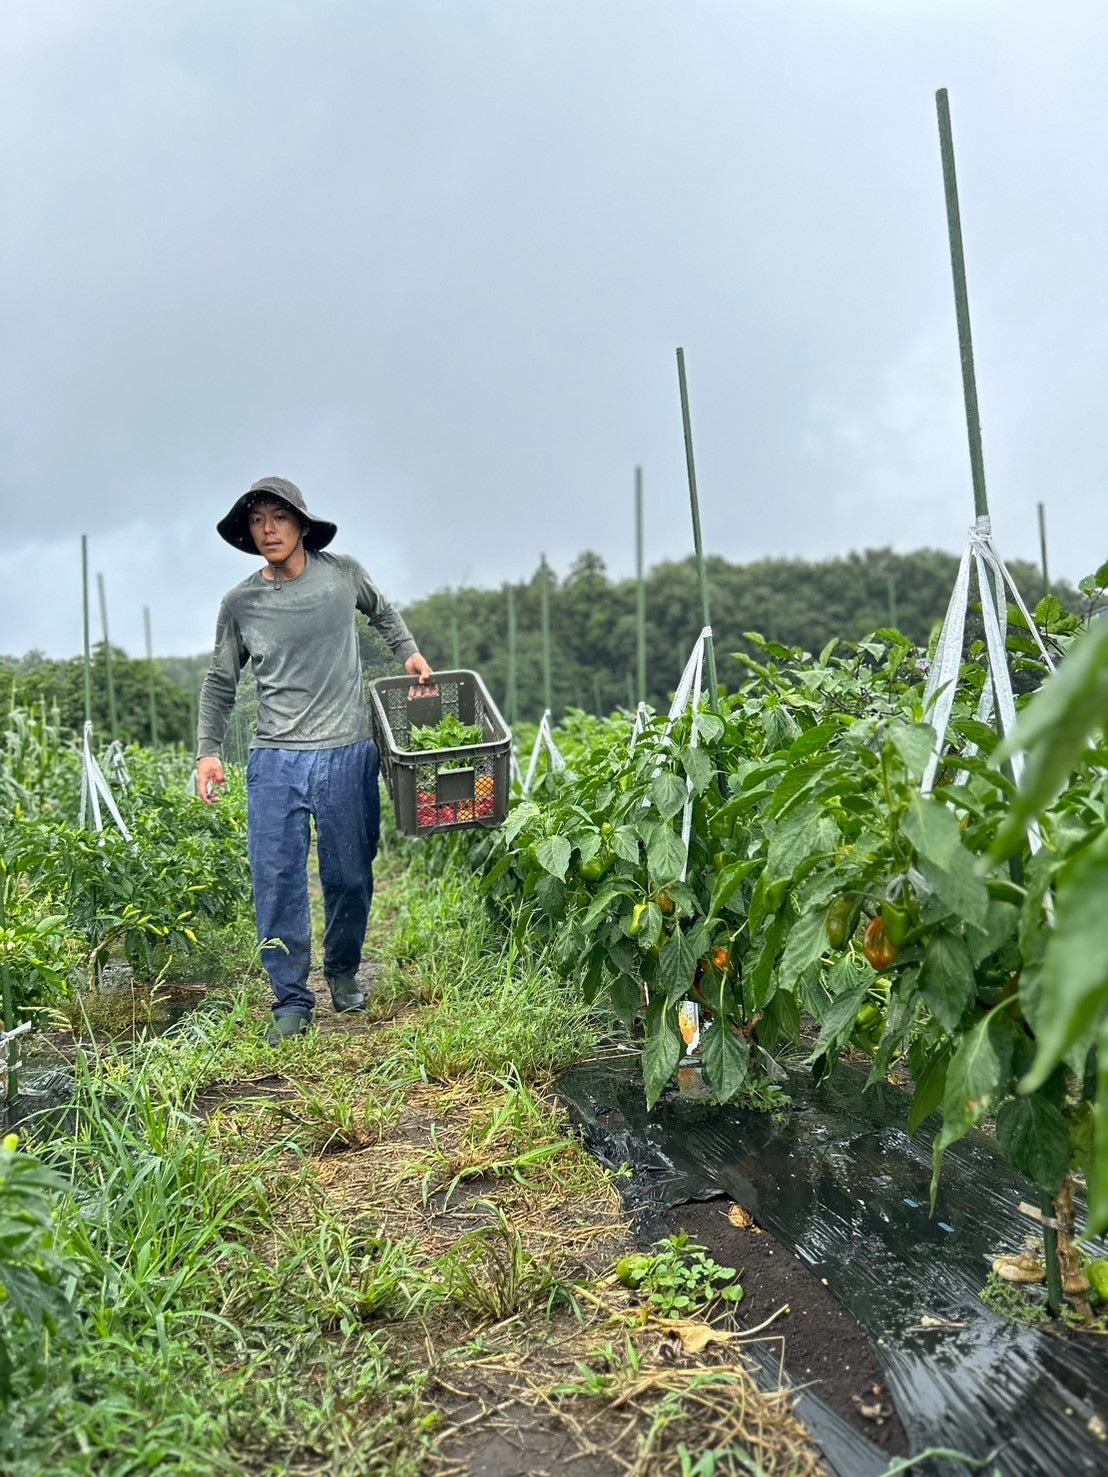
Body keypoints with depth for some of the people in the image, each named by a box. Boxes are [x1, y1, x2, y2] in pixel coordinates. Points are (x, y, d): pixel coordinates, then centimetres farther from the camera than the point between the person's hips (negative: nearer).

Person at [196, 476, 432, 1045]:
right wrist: (208, 750, 2)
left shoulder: (343, 574, 1)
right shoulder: (240, 603, 1)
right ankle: (291, 1001, 11)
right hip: (274, 762, 0)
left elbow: (382, 611, 24)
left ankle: (343, 972, 34)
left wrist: (409, 653, 12)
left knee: (350, 878, 9)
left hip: (348, 756, 0)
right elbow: (220, 683, 11)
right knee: (277, 883, -3)